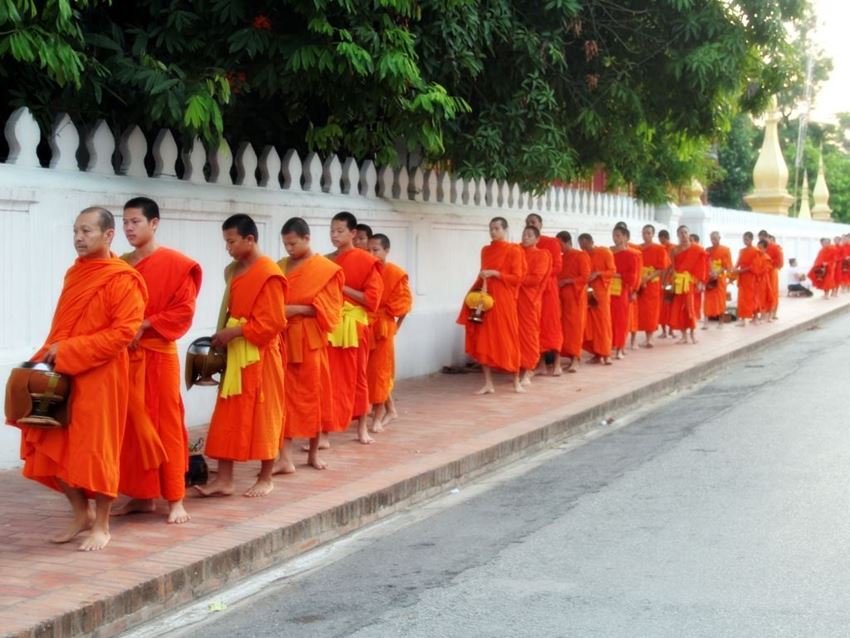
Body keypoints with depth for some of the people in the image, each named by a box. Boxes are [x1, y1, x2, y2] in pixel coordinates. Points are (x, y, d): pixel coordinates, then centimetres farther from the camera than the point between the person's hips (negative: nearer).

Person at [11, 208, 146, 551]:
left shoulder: (122, 279, -11)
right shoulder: (75, 273, 13)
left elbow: (123, 332, -17)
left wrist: (69, 350, -19)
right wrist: (50, 354, 4)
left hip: (100, 378, -7)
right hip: (63, 375, 7)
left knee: (96, 448, -2)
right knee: (58, 446, 8)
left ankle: (101, 526, 9)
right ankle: (81, 514, 23)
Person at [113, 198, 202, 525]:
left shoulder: (176, 264, -6)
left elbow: (183, 311, -9)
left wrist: (145, 325, -17)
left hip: (159, 355, -5)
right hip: (124, 355, 5)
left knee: (166, 425, -2)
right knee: (133, 426, 8)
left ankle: (175, 499, 4)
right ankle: (141, 495, 17)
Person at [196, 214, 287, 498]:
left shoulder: (269, 274, -15)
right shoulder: (233, 271, 11)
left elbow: (272, 322, -18)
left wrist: (233, 333, -17)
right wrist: (224, 335, 4)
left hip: (260, 355, -8)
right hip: (234, 353, 8)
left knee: (263, 415, 2)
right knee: (228, 416, 6)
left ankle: (266, 478, 13)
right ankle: (224, 479, 8)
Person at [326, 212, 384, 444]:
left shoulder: (366, 261, -5)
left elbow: (372, 299, -10)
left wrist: (343, 288, -15)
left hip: (354, 325, -3)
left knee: (357, 376, 8)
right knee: (328, 378, -2)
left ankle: (362, 428, 20)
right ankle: (324, 432, -2)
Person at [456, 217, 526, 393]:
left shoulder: (513, 250, -4)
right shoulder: (485, 250, 14)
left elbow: (517, 278, -8)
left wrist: (495, 274, -17)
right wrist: (475, 292, 9)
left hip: (504, 300, -5)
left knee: (508, 340, -1)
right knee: (483, 340, 0)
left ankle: (516, 382, 10)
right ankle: (488, 384, 4)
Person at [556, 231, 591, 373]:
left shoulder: (580, 256, -6)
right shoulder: (561, 258, 13)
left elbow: (585, 277, -12)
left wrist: (566, 281, -16)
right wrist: (558, 282, 0)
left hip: (575, 296, -6)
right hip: (562, 296, 7)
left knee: (574, 326, -8)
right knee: (564, 327, 3)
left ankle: (576, 359, -9)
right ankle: (572, 356, 7)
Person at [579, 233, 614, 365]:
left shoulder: (605, 252, -3)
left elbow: (612, 271, -5)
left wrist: (598, 274, -19)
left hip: (601, 292, -4)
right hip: (587, 292, 4)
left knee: (603, 322, -4)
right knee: (590, 323, 2)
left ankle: (605, 354, -4)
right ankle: (596, 353, 7)